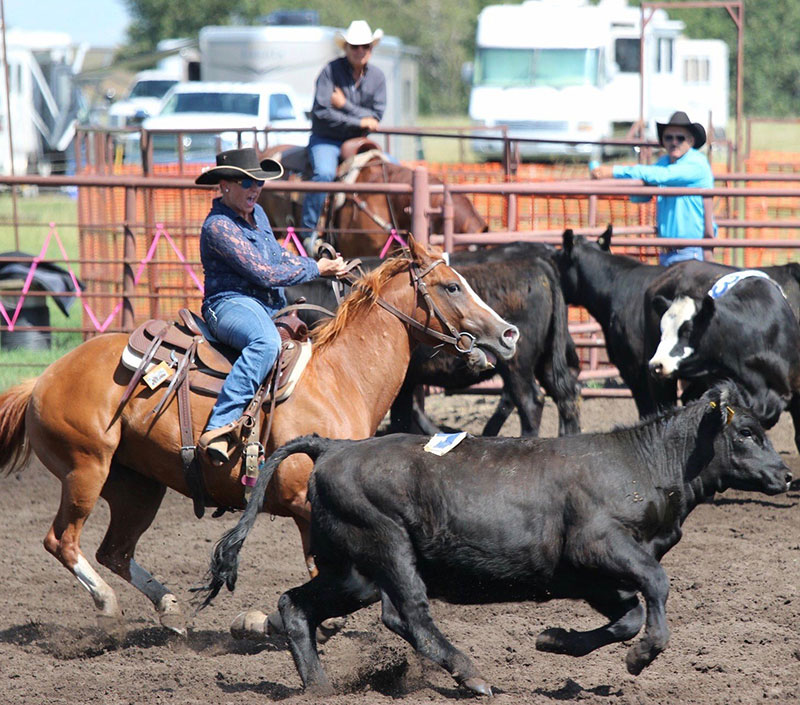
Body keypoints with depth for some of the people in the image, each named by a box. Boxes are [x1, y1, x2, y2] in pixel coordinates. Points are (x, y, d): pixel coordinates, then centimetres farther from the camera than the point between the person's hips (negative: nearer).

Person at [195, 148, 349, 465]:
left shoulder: (257, 213, 15)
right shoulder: (218, 226, -13)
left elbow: (278, 256, 27)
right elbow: (264, 273, -17)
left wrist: (325, 266, 10)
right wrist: (316, 269, -7)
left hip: (272, 307, 10)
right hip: (232, 304, -10)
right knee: (266, 342, -41)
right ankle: (217, 430, -47)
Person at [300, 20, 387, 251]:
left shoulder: (377, 76, 4)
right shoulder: (331, 71, -10)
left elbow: (376, 117, -2)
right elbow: (321, 113, -17)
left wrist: (345, 106, -15)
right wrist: (359, 122, -15)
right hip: (326, 139, -5)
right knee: (324, 173, -33)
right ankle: (308, 229, -29)